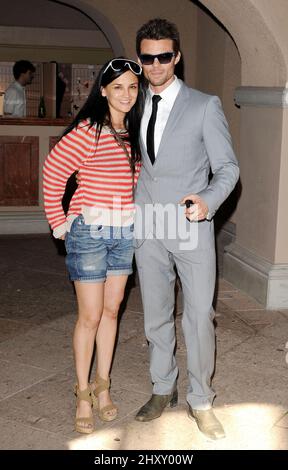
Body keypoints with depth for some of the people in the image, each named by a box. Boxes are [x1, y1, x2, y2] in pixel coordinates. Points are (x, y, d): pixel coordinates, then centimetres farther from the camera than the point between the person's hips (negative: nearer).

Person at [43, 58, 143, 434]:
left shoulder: (135, 132, 6)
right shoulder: (88, 130, -14)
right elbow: (53, 172, -12)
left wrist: (138, 218, 9)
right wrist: (59, 223, -8)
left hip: (125, 233, 6)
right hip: (89, 231, -6)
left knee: (111, 310, 14)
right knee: (90, 316, 2)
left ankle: (103, 384, 28)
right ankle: (83, 393, 19)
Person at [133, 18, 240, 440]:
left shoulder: (205, 106, -4)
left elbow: (227, 167, -5)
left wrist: (207, 201, -24)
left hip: (191, 228, -4)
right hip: (148, 230, 4)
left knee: (199, 318, 0)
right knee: (156, 317, 14)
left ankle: (201, 401, 19)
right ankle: (163, 390, 32)